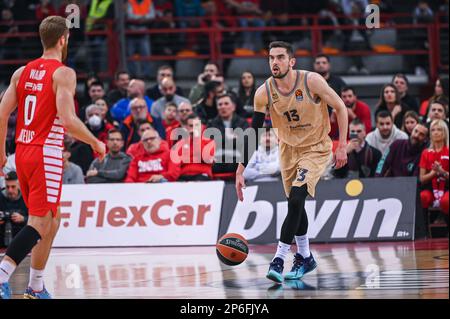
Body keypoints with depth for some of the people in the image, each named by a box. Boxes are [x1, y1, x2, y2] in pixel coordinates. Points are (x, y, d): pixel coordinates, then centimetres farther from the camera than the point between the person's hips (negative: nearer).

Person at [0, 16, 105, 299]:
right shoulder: (64, 74, -10)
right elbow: (68, 120, -19)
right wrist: (96, 143, -5)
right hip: (46, 155, -8)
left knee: (52, 221, 18)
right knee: (39, 224, -8)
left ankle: (36, 287, 19)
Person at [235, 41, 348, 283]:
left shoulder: (311, 81, -23)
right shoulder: (264, 93, -14)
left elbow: (340, 107, -11)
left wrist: (342, 145, -14)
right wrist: (241, 170, -13)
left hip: (316, 149, -4)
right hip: (288, 148, 4)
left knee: (296, 199, -20)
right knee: (295, 204, 13)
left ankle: (279, 259, -18)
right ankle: (304, 257, 32)